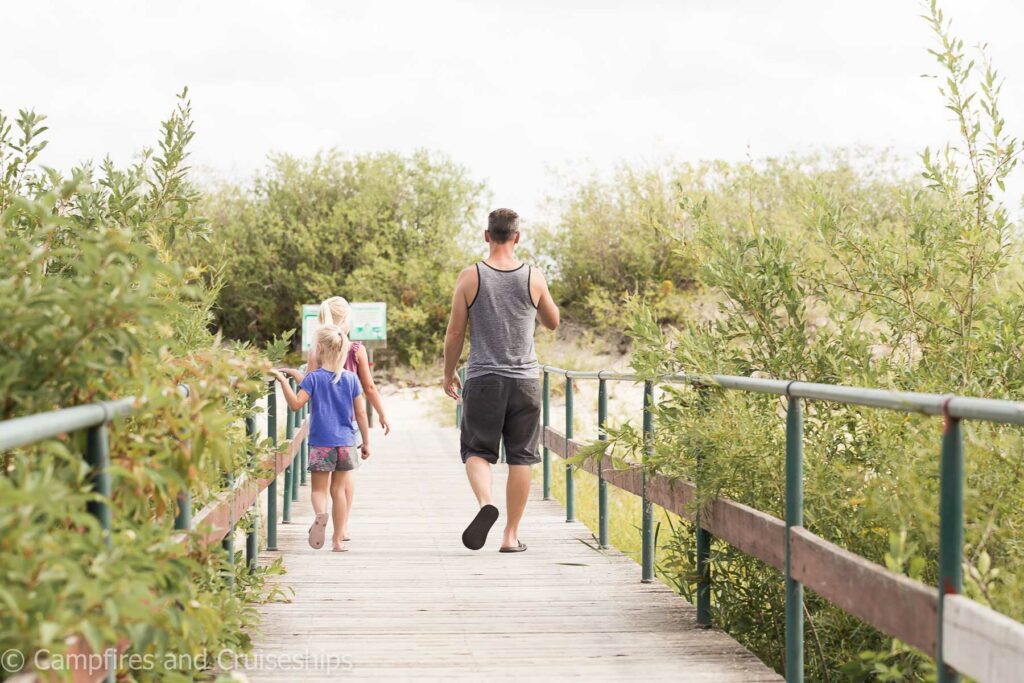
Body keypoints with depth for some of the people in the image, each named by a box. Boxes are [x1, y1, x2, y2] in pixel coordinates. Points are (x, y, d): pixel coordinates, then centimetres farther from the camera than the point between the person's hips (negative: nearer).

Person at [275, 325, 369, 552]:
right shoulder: (351, 379, 2)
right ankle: (338, 540, 11)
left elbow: (295, 404, -15)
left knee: (319, 489, 6)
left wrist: (283, 381, -7)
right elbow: (360, 413, 3)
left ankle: (320, 514, -27)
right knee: (338, 490, 10)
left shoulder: (314, 378, -6)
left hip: (321, 442, -2)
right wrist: (366, 442, 11)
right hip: (346, 443, 2)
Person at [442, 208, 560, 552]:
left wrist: (449, 374, 12)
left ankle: (485, 502, -20)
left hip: (483, 378, -1)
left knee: (477, 450, 9)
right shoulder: (534, 277, -2)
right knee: (520, 457, 7)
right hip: (525, 379, 1)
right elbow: (553, 322, 15)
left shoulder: (471, 277, -5)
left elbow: (455, 333, -1)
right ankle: (511, 534, 8)